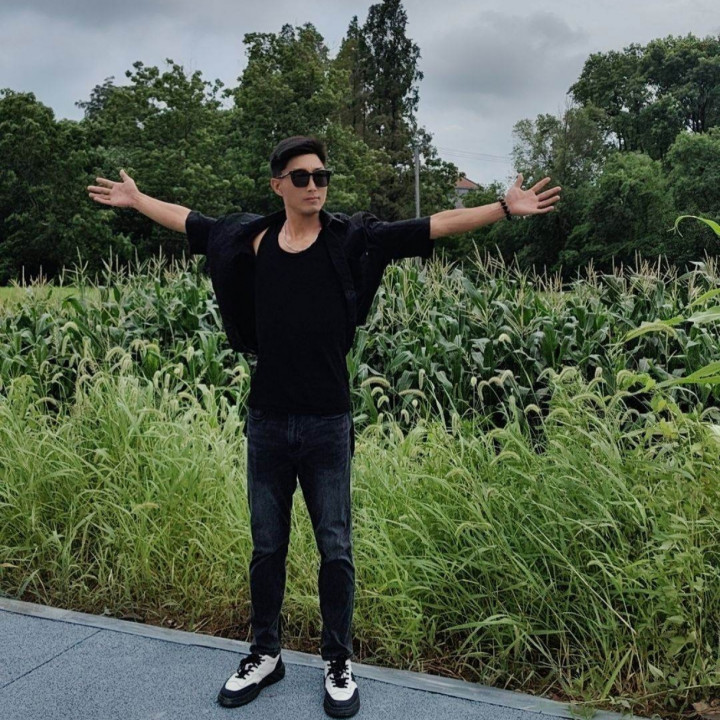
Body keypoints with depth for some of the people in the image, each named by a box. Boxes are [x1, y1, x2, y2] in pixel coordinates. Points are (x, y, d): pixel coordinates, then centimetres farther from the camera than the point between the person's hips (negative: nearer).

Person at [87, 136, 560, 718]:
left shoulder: (350, 237, -4)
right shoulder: (252, 239, 2)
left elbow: (435, 226, -6)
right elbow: (189, 221, 19)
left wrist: (507, 208, -10)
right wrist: (135, 200, 29)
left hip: (327, 424, -2)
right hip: (266, 422, 2)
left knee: (335, 549, 8)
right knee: (267, 547, 15)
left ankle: (339, 664, 27)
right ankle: (266, 655, 34)